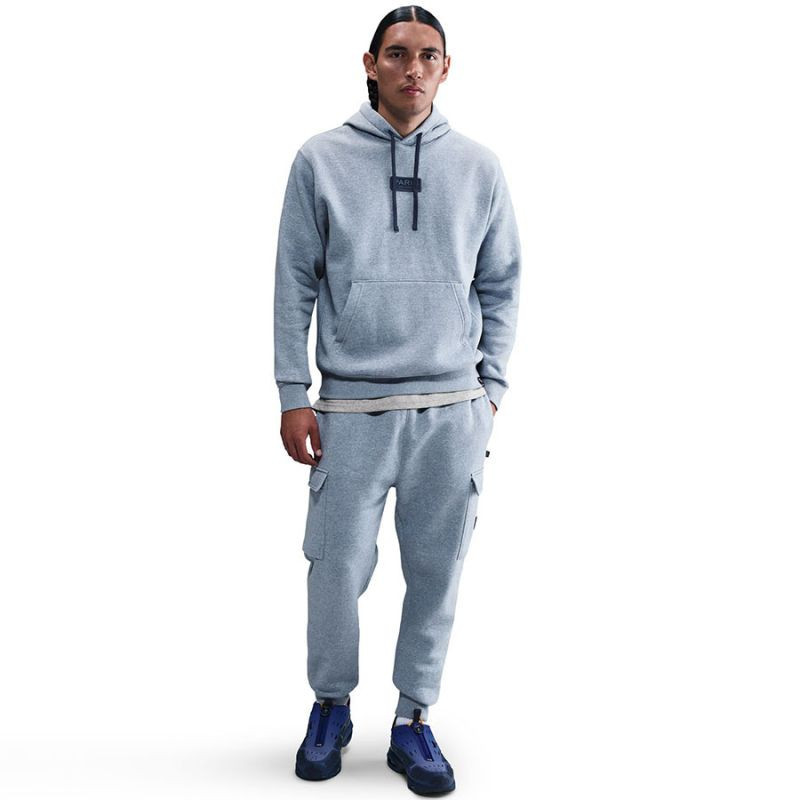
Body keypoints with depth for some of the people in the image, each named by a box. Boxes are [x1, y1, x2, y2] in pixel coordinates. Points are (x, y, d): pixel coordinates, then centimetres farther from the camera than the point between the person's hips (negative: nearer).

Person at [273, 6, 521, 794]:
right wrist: (293, 394, -1)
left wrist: (490, 383, 6)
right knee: (338, 568, 4)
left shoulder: (478, 166, 6)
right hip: (351, 407, -1)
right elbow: (294, 284, 3)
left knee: (436, 573, 7)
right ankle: (330, 705, 29)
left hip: (453, 411, 2)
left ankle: (413, 718, 25)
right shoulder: (320, 160, 2)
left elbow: (501, 284, 11)